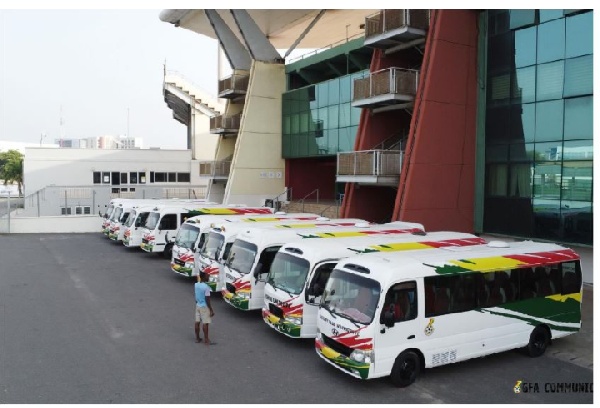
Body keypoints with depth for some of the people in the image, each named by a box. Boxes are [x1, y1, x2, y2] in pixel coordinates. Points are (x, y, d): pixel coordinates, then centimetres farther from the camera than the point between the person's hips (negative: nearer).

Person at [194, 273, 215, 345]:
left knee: (197, 322, 12)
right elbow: (207, 300, -21)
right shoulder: (206, 287, -23)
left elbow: (196, 296, 10)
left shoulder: (196, 285, -1)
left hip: (198, 306, 7)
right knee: (205, 323, 0)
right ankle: (206, 340, 7)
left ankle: (197, 338, 23)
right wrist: (211, 310, -14)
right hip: (204, 307, -7)